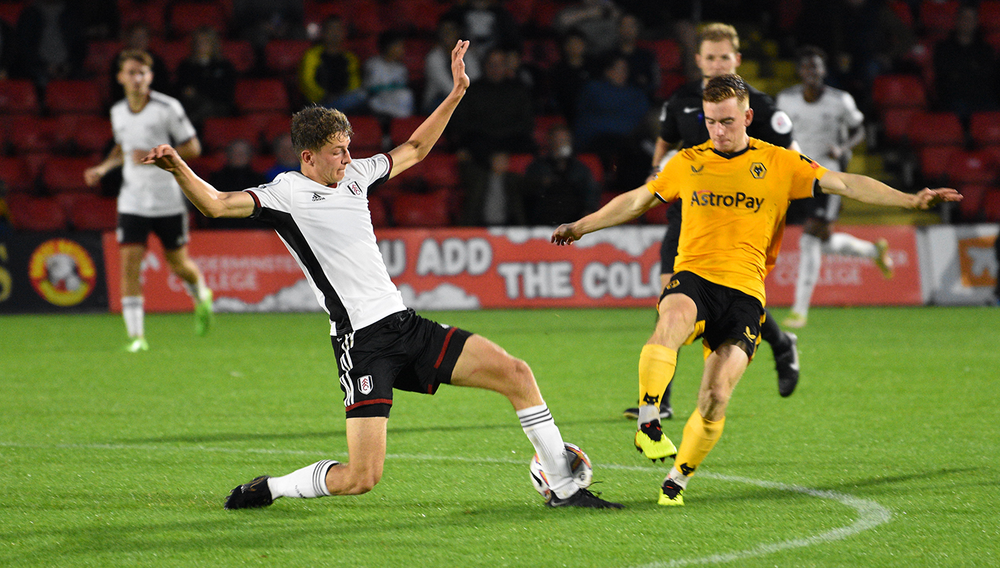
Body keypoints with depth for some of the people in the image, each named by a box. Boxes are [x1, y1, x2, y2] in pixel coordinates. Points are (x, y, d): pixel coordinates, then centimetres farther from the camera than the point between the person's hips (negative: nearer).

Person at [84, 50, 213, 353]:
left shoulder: (168, 108, -10)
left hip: (168, 200, -3)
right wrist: (104, 168, 5)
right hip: (132, 200, 3)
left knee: (179, 264, 6)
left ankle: (202, 296, 41)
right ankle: (136, 336, -7)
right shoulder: (118, 112, 5)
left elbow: (193, 148, -7)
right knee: (129, 262, -11)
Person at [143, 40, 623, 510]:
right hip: (362, 342, -7)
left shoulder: (353, 175, 15)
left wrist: (456, 93, 26)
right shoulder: (286, 193, -6)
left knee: (516, 374, -1)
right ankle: (266, 490, 10)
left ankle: (562, 489, 9)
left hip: (405, 325, 7)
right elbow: (217, 205, -19)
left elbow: (412, 151, 30)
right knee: (362, 477, -15)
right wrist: (178, 169, -38)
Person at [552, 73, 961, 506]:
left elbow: (845, 184, 3)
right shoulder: (687, 164, 13)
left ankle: (677, 480, 9)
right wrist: (581, 226, 30)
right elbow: (636, 201, 27)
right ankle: (648, 424, -34)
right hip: (693, 278, 1)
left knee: (715, 398, -13)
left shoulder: (779, 163, 7)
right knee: (673, 319, -38)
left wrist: (911, 200, -6)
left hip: (744, 291, 0)